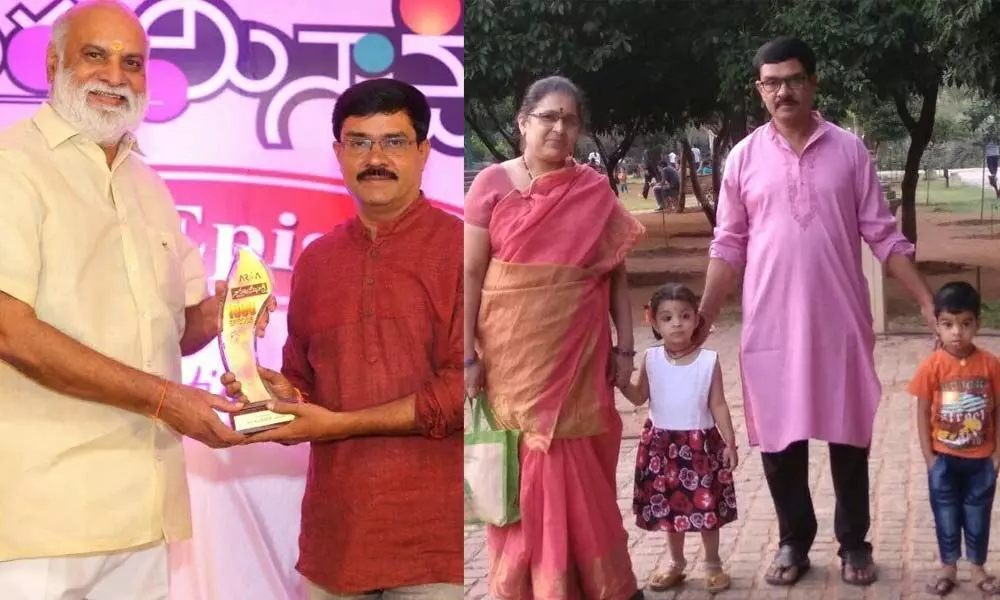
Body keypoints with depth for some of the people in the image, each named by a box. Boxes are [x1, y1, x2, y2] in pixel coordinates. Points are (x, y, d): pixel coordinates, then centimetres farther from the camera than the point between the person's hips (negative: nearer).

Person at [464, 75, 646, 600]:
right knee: (518, 472, 6)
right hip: (512, 355, -1)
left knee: (580, 472, 6)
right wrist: (467, 356, -8)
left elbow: (616, 276, 8)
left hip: (578, 355, 1)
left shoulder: (596, 192, 3)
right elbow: (470, 276, -3)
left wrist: (624, 347, 3)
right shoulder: (492, 185, -2)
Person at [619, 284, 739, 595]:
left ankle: (713, 565, 21)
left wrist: (730, 443, -6)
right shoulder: (651, 360, -2)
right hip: (662, 444, 2)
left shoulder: (709, 360, -7)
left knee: (707, 507, 4)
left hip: (700, 443, -2)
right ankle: (676, 565, 28)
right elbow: (640, 397, 7)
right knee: (669, 507, 12)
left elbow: (718, 405, -3)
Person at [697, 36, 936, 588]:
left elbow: (882, 235, 2)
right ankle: (793, 541, 20)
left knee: (848, 435, 7)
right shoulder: (744, 158, 2)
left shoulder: (848, 150, 1)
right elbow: (729, 246, 5)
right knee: (780, 437, 6)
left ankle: (854, 543, 20)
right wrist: (705, 314, -2)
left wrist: (927, 301, -4)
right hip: (771, 324, 1)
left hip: (841, 321, 0)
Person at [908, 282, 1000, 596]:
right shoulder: (932, 366, -13)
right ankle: (948, 567, 26)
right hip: (944, 458, -1)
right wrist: (929, 457, -8)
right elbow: (923, 413, -6)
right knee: (946, 515, 11)